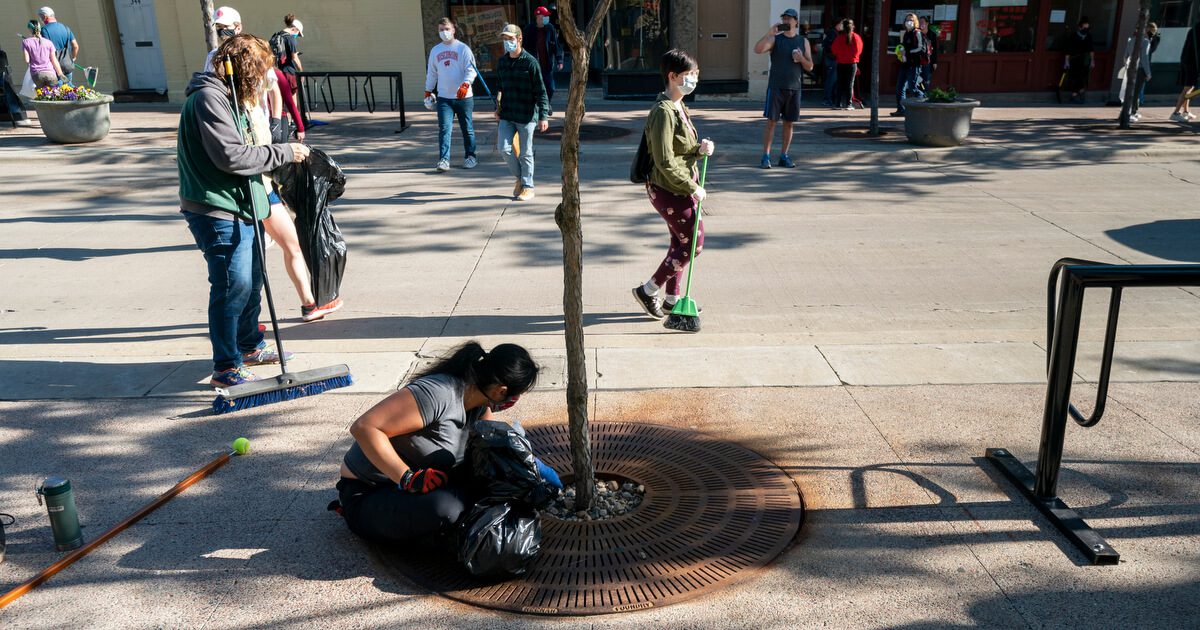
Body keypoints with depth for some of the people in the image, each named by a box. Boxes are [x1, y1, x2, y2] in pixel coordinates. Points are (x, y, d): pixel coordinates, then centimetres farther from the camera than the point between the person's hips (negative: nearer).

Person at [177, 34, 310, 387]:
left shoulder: (224, 97, 18)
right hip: (217, 213, -11)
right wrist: (283, 153, -14)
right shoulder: (209, 98, -15)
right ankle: (226, 368, 2)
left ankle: (249, 346, 36)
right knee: (233, 287, -8)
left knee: (252, 280, 19)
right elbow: (231, 156, -23)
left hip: (238, 209, 11)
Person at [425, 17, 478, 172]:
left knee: (467, 128, 8)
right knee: (444, 128, -8)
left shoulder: (463, 48, -2)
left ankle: (471, 156, 23)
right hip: (443, 97, 3)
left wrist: (465, 85, -26)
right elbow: (431, 72, 20)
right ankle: (444, 159, -10)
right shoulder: (435, 51, 11)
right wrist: (428, 91, 19)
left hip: (464, 97, -2)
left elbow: (471, 70, -10)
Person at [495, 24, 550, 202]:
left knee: (526, 152, 3)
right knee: (504, 148, -6)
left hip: (526, 115, -5)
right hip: (507, 115, 5)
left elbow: (541, 91, -10)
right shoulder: (501, 62, 9)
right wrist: (498, 108, 21)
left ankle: (527, 186, 17)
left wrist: (543, 116, -15)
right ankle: (519, 177, 18)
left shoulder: (530, 62, -9)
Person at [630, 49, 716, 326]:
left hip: (681, 187, 10)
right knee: (693, 244, -2)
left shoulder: (678, 107, 11)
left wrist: (700, 148, -3)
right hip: (669, 190, -10)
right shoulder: (663, 112, -21)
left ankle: (671, 298, 29)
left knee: (680, 242, 16)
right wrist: (693, 188, -18)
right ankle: (648, 291, 9)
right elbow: (665, 161, -24)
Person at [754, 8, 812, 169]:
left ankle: (784, 156, 14)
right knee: (771, 121, -4)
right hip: (776, 87, -2)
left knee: (789, 123, 6)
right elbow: (757, 50, -15)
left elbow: (810, 66, 9)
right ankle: (766, 156, -1)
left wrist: (801, 59, -11)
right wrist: (769, 33, -24)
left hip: (794, 88, 3)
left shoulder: (803, 41, 9)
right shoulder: (775, 38, 2)